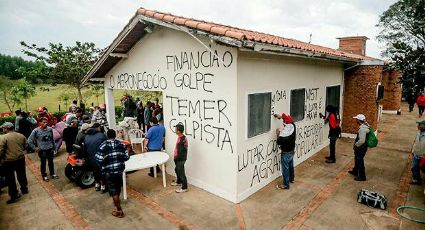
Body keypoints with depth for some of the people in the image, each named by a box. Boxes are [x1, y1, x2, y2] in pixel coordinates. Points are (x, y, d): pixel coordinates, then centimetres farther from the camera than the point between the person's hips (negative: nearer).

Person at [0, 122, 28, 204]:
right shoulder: (21, 136, 2)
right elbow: (25, 147, 10)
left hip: (8, 161, -5)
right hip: (20, 159, 5)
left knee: (10, 179, 6)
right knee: (22, 175, 21)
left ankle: (14, 196, 12)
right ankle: (24, 189, 35)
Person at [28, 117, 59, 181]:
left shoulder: (50, 129, -4)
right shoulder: (36, 131, -13)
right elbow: (29, 140, -6)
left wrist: (53, 147, 13)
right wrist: (35, 148, -6)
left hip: (50, 149, 3)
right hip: (42, 150, -3)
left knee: (51, 162, 17)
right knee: (43, 163, 12)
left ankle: (52, 174, 34)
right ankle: (44, 175, 29)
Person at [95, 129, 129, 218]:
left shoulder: (103, 145, -10)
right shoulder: (121, 144, -1)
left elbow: (100, 160, -14)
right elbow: (126, 157, -3)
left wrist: (97, 156, 7)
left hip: (109, 171, -4)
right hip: (120, 169, 4)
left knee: (113, 190, 4)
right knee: (118, 187, 25)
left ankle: (119, 211, 7)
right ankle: (116, 201, 49)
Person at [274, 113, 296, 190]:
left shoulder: (284, 132, -31)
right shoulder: (293, 126, -9)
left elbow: (279, 142, -21)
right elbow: (290, 119, 14)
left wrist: (278, 134, -9)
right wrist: (281, 116, 15)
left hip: (286, 152, -8)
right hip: (292, 150, 8)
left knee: (285, 168, 4)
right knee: (291, 165, 25)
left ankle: (286, 185, 14)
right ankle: (291, 178, 44)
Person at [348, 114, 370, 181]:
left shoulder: (362, 129, -28)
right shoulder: (364, 126, 4)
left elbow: (362, 140, -32)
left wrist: (356, 145, -17)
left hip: (361, 148, -10)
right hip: (361, 148, 10)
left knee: (360, 161, 4)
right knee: (357, 160, 25)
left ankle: (362, 176, 18)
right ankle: (355, 171, 44)